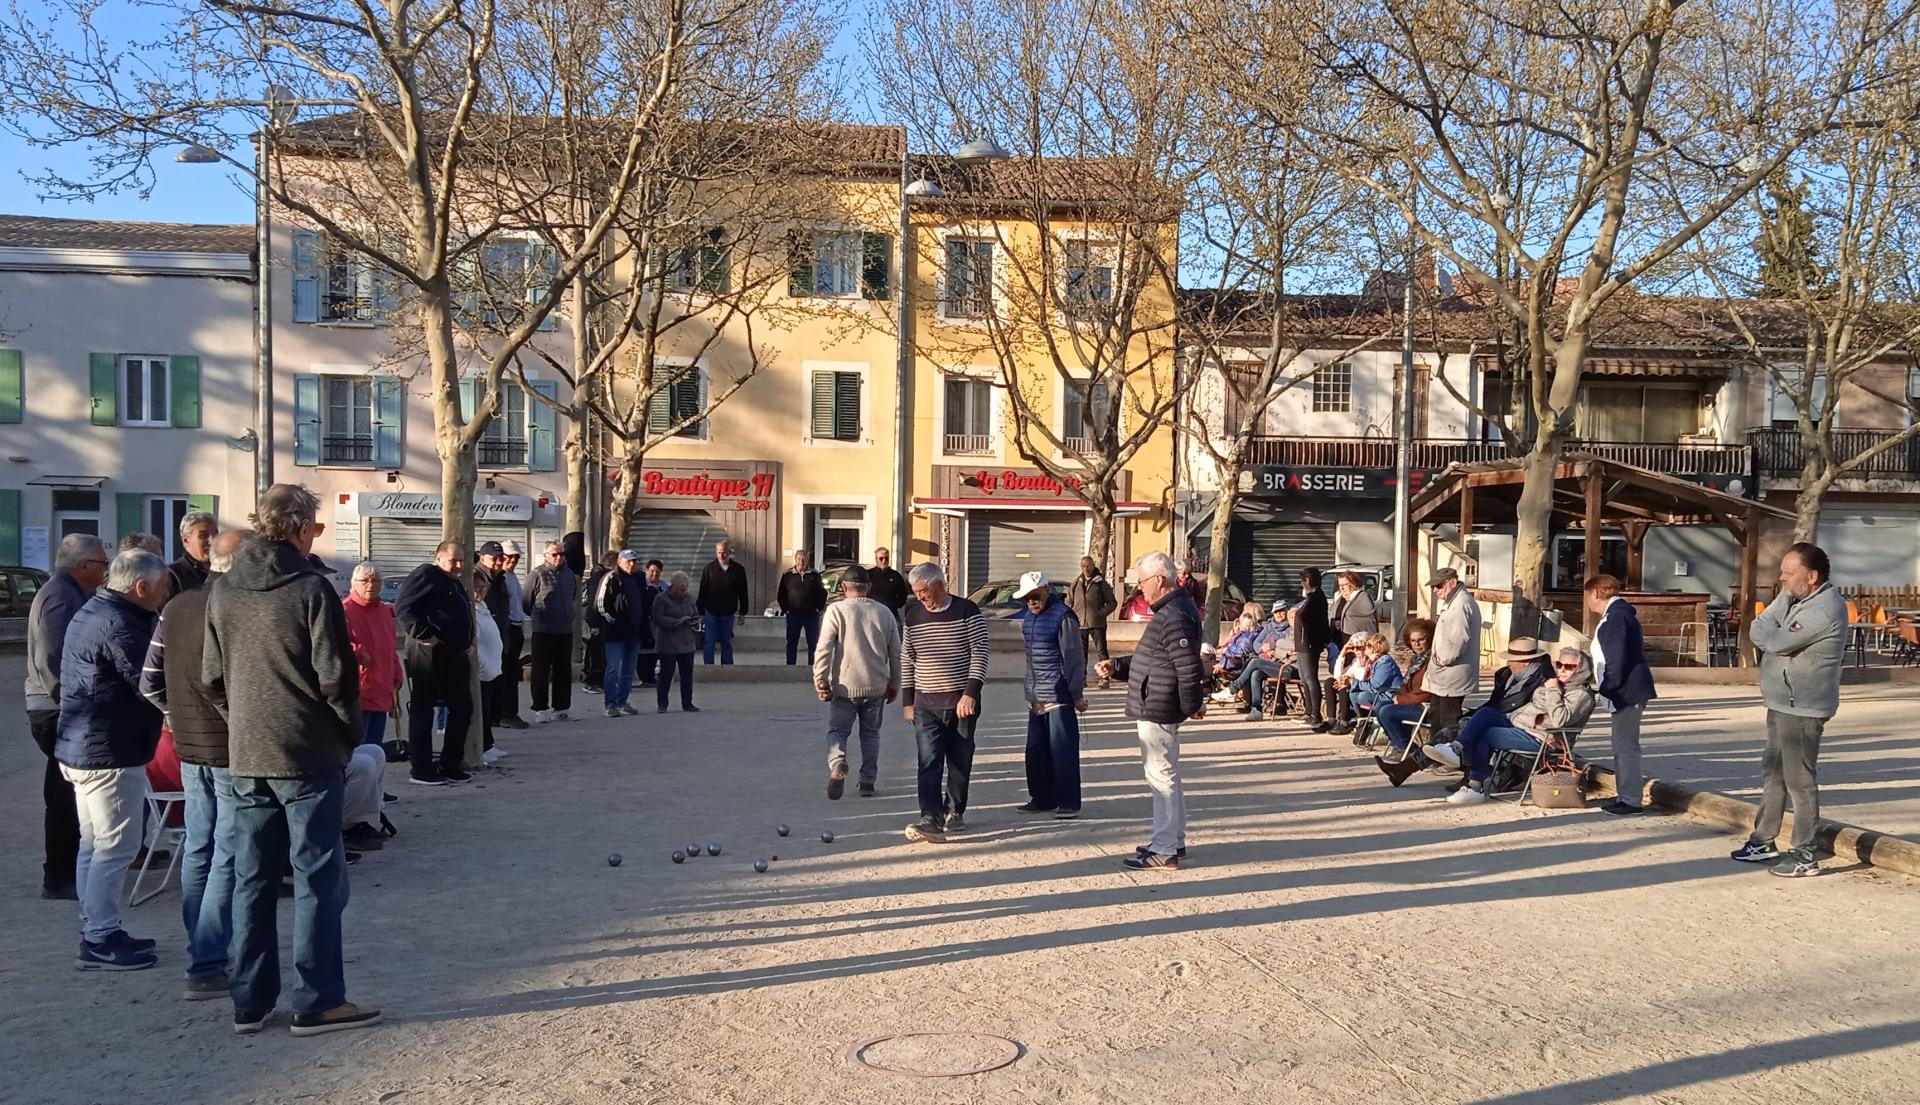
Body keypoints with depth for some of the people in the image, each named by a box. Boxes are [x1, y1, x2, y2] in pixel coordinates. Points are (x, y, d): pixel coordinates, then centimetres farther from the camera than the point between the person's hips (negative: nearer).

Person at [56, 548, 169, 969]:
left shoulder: (90, 613, 14)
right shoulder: (118, 625, -20)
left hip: (80, 747, 11)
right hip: (110, 752, -11)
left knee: (94, 845, 16)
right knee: (115, 847, -4)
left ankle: (96, 932, 25)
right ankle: (101, 940, 1)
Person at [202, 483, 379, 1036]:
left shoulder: (222, 591, 5)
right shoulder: (311, 589, -13)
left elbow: (212, 678, 9)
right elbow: (335, 677, -13)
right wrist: (352, 733, 1)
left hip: (246, 760, 6)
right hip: (309, 756, -6)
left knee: (252, 879, 12)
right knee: (318, 880, 2)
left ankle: (250, 1001, 18)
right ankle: (318, 1001, 5)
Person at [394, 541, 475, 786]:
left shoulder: (457, 584, 22)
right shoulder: (425, 575, -7)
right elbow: (403, 607, -17)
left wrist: (467, 644, 18)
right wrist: (423, 634, -21)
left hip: (456, 654, 9)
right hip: (427, 653, -9)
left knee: (462, 708, 10)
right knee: (422, 710, -2)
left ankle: (450, 765, 20)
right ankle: (421, 770, 3)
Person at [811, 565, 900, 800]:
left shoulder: (837, 610, -6)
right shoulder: (884, 612, 6)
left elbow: (823, 650, -12)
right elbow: (896, 653, 10)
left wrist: (820, 681, -5)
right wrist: (894, 685, 20)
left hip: (845, 686, -3)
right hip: (876, 687, 3)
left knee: (837, 730, 6)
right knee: (871, 734, 17)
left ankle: (837, 764, -22)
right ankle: (868, 782, 16)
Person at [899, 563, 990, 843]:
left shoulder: (967, 610, -5)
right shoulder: (913, 615, 7)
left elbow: (980, 653, -8)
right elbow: (907, 660, 12)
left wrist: (970, 693, -16)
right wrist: (907, 701, 9)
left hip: (962, 702, -2)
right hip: (926, 704, 2)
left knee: (960, 763, 7)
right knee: (929, 764, -10)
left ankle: (954, 812, 24)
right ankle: (931, 820, -16)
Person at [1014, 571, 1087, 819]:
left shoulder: (1062, 616, -13)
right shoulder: (1029, 617, 13)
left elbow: (1074, 657, -13)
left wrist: (1077, 694, -12)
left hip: (1059, 696, -8)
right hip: (1035, 697, 8)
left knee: (1063, 751, -4)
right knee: (1036, 751, 11)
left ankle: (1068, 803, 2)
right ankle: (1042, 798, 22)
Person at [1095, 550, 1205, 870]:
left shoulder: (1175, 618, -21)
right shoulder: (1172, 611, 14)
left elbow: (1189, 667, -26)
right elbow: (1149, 660, 23)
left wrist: (1192, 705, -16)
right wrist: (1117, 666, 13)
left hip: (1157, 711, -11)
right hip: (1156, 710, 11)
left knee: (1161, 776, -5)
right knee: (1166, 775, 18)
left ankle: (1165, 850, 0)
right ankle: (1173, 842, 29)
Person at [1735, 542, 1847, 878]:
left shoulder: (1824, 608, -21)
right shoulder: (1800, 599, 11)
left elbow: (1776, 641, -23)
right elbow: (1762, 629, 14)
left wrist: (1763, 631, -5)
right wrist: (1768, 632, -6)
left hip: (1801, 708, -10)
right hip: (1783, 702, 10)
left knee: (1800, 780, -2)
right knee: (1774, 773, 18)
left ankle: (1805, 856, 7)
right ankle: (1763, 841, 29)